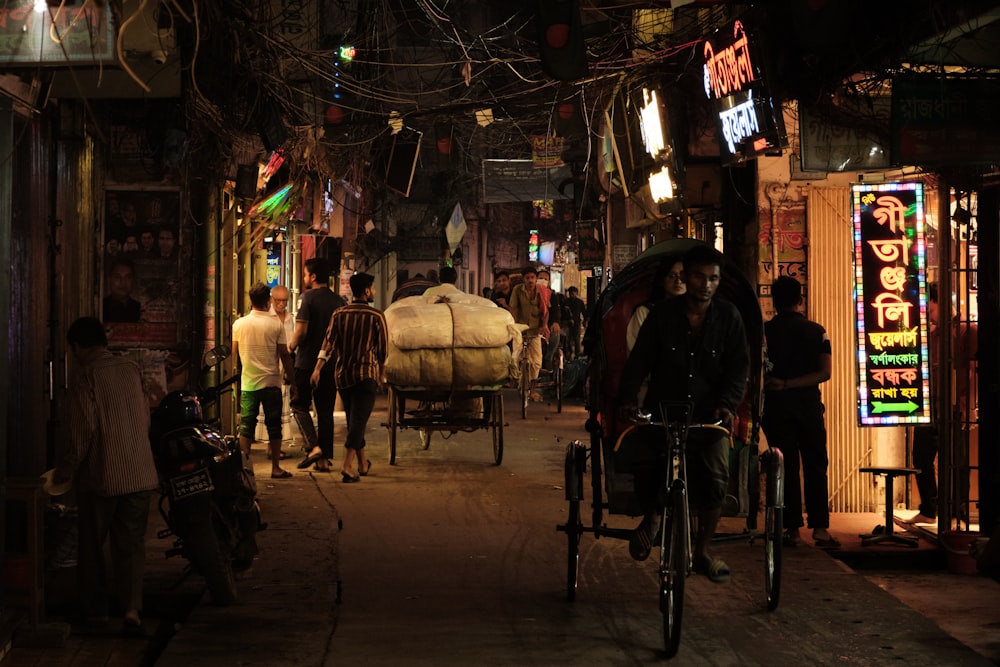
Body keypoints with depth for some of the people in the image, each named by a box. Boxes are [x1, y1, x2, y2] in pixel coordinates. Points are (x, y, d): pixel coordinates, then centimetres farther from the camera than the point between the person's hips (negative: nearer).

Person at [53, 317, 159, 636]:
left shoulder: (86, 375, -10)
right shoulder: (131, 369, 7)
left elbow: (84, 430, -15)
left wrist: (66, 469, -3)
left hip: (101, 474, -4)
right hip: (139, 474, 5)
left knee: (92, 545, 12)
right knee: (131, 545, 7)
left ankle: (95, 609, 19)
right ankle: (132, 608, -7)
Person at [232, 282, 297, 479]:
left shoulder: (239, 324, 1)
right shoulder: (276, 324, -5)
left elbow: (234, 354, 8)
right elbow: (284, 355, -4)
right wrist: (292, 383, 2)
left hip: (248, 382, 1)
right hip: (271, 382, -1)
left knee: (246, 425, 5)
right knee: (274, 426, 5)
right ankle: (276, 468, 6)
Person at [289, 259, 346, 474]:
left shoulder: (309, 297, -10)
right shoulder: (339, 301, 8)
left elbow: (301, 330, -15)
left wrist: (291, 347, 1)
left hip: (307, 362, -5)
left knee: (299, 405, 6)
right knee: (326, 411, 9)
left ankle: (313, 447, -12)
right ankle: (324, 458, 7)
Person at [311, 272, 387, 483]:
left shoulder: (339, 314, 4)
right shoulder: (376, 316, -4)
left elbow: (329, 342, -6)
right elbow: (382, 350, 1)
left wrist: (318, 369, -10)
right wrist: (381, 375, 14)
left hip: (342, 374, 4)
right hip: (366, 374, -4)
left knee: (353, 420, 16)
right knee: (358, 420, -7)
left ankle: (363, 463, 29)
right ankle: (347, 465, -21)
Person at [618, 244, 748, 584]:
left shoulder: (728, 316, 3)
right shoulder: (662, 315, 2)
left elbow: (739, 365, -1)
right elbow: (639, 360, -1)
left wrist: (727, 403, -17)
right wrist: (627, 399, -16)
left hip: (710, 415, 0)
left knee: (716, 478, -14)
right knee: (644, 466, -16)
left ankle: (702, 552, 6)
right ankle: (650, 517, 19)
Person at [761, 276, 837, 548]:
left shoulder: (764, 331, -1)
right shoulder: (817, 331, 3)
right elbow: (825, 371, -7)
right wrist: (789, 383, -10)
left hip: (776, 403, -1)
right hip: (809, 403, 1)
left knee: (786, 466, 3)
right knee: (815, 466, 6)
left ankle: (792, 528, 1)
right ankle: (820, 527, -1)